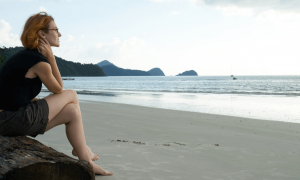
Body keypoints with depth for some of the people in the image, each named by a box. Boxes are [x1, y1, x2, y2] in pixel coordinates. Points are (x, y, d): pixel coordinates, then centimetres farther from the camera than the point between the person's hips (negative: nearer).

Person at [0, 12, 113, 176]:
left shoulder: (24, 55, 15)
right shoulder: (40, 62, -16)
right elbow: (58, 89, 1)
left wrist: (53, 106, 15)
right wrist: (51, 57, -4)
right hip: (17, 119, -9)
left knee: (72, 111, 15)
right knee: (72, 95, 4)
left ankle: (86, 162, 21)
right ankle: (82, 148, 20)